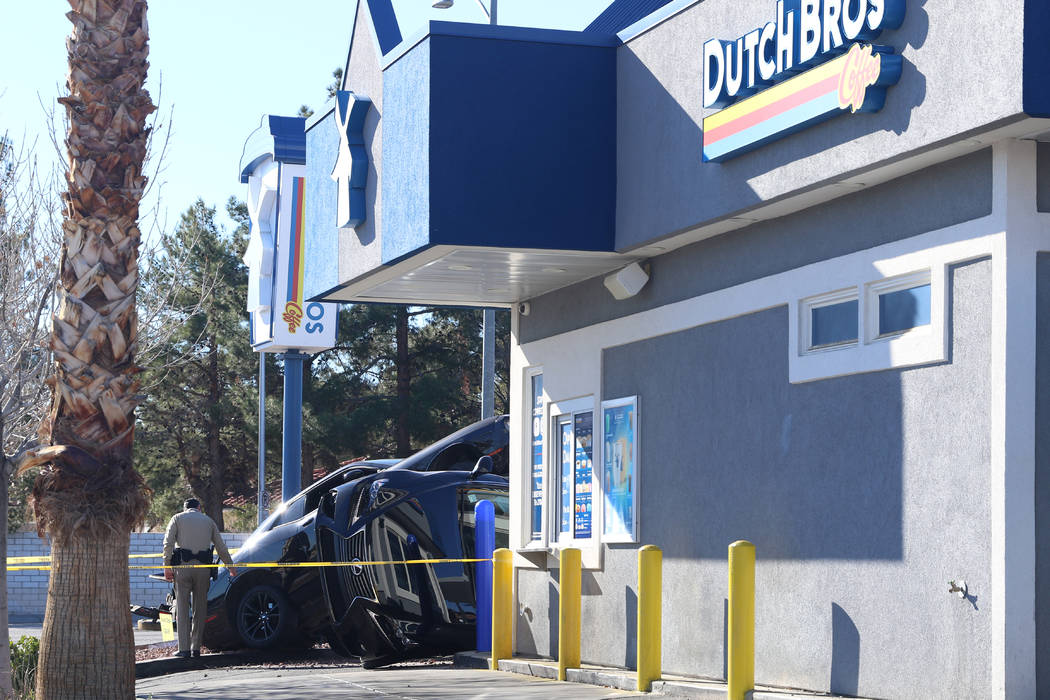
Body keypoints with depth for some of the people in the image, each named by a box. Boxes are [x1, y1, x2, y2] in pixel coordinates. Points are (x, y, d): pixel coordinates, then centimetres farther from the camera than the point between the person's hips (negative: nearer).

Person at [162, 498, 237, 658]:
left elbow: (168, 543, -2)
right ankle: (196, 647, 8)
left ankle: (184, 649, -6)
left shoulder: (177, 519, 11)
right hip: (203, 567, 2)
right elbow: (221, 547, 20)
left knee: (182, 608, 0)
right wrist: (230, 567, 31)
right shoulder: (208, 520, 18)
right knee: (200, 608, 9)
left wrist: (167, 567, -3)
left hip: (183, 566, -2)